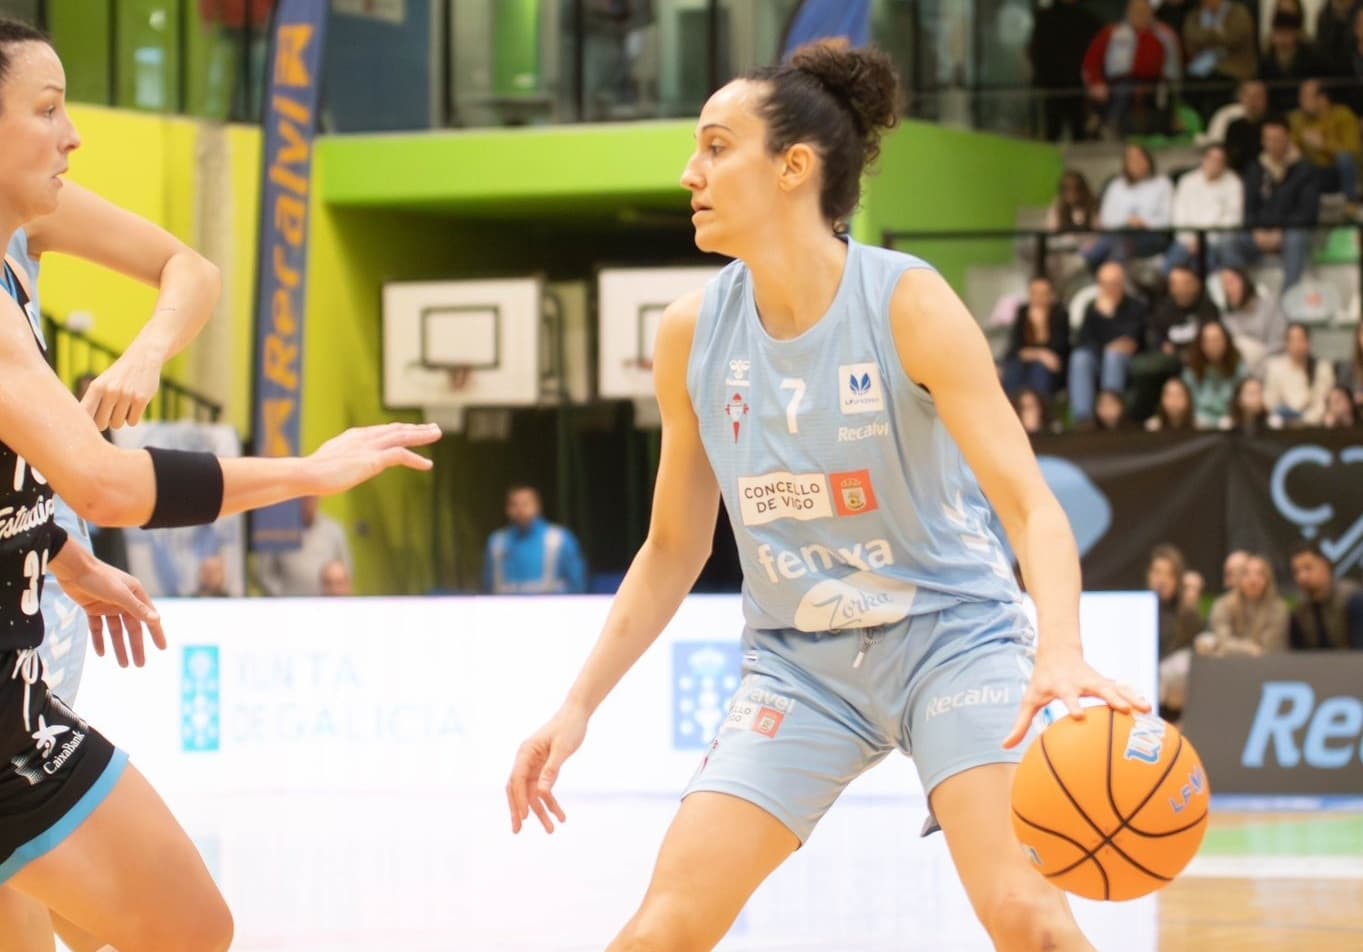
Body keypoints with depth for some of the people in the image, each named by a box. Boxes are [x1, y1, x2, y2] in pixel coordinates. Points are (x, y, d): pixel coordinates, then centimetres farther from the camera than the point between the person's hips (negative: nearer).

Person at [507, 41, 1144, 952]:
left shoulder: (908, 304, -17)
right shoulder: (692, 332, -4)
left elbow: (1028, 503, -24)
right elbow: (674, 550, 8)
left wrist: (1063, 654, -42)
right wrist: (578, 707, 1)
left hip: (951, 636, -3)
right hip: (800, 662, 4)